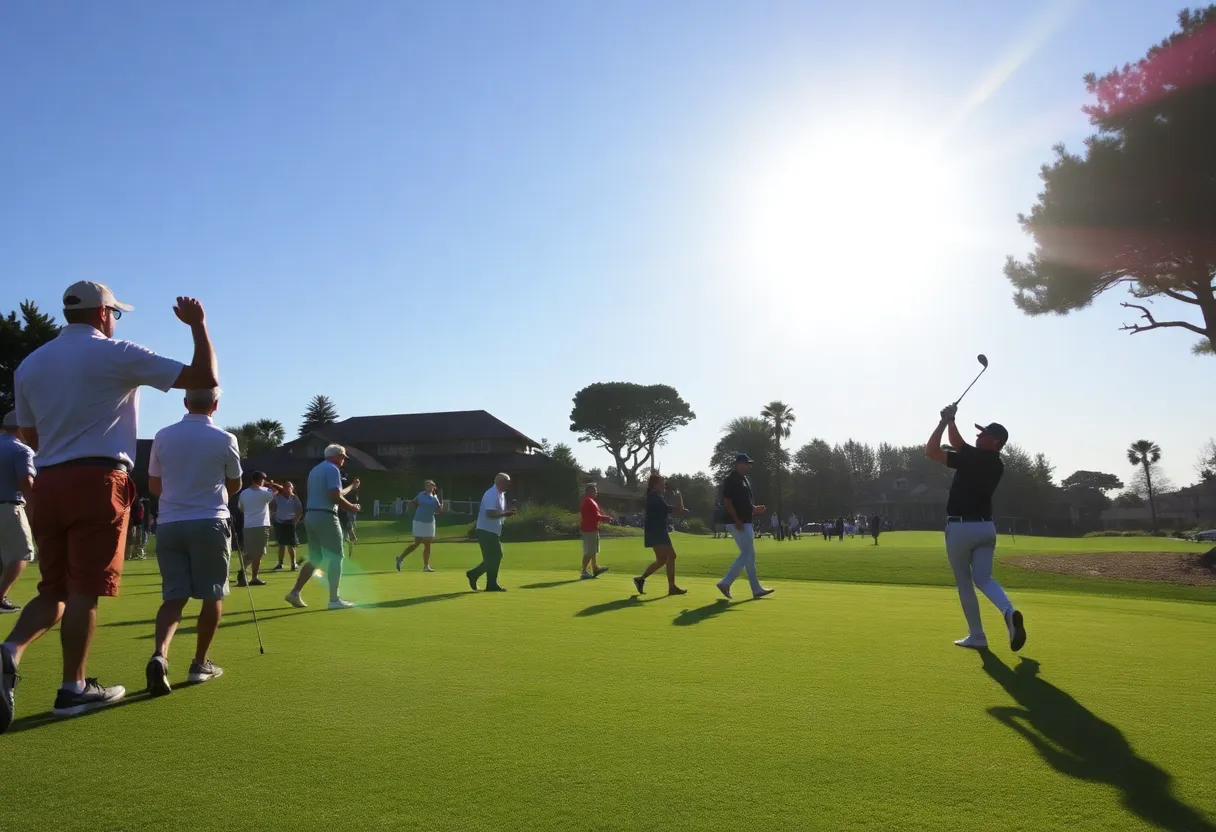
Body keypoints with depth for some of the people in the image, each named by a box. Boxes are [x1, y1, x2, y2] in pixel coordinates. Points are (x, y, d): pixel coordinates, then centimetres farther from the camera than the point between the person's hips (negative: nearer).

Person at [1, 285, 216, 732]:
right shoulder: (116, 353, -5)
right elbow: (205, 377, -8)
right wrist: (198, 324, 5)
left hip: (47, 485, 6)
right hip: (98, 483, -6)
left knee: (54, 587, 13)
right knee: (84, 589, 0)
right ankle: (74, 687, 7)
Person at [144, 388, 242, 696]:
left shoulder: (163, 436, 3)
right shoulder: (225, 439, -6)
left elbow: (154, 487, 11)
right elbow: (234, 486, 8)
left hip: (169, 524, 3)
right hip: (209, 523, -3)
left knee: (173, 596, 4)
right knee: (212, 596, 9)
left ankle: (159, 655, -18)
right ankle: (200, 663, 14)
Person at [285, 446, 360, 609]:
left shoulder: (315, 469, 21)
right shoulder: (332, 469, -9)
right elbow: (335, 497, -19)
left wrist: (351, 487, 42)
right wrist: (351, 507, -4)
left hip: (310, 516, 9)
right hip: (325, 517, -9)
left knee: (315, 558, 15)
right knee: (335, 557, -2)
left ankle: (294, 592, 12)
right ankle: (334, 599, -2)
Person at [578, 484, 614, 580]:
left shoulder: (591, 501, 17)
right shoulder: (589, 501, -17)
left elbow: (596, 514, 18)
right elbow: (595, 516, -22)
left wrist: (605, 518, 6)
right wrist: (606, 518, -12)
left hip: (592, 529, 11)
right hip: (589, 529, -11)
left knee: (593, 550, 18)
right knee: (589, 552, -8)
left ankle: (595, 568, 26)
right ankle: (583, 572, -4)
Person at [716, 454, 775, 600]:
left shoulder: (745, 480, 17)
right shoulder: (731, 480, -14)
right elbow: (727, 502, -21)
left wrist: (755, 509, 8)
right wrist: (737, 521, -25)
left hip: (746, 522, 10)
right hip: (738, 524, -10)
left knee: (750, 555, 11)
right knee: (746, 554, -10)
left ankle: (756, 589, 16)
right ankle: (725, 583, -7)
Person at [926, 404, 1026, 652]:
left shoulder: (973, 458, -14)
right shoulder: (997, 465, 10)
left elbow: (931, 451, -15)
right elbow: (958, 446, 21)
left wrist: (945, 421, -8)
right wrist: (951, 421, 16)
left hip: (961, 528, -6)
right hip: (986, 527, 6)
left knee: (964, 582, 6)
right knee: (984, 578, 6)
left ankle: (977, 636, 9)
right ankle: (1009, 612, -23)